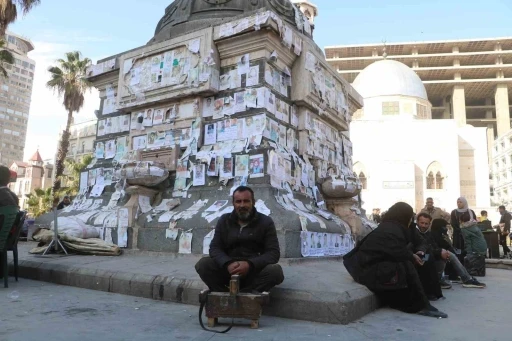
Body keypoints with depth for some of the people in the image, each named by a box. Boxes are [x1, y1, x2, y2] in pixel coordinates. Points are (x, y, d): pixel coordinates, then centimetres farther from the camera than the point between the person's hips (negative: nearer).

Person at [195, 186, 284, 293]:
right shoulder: (224, 220, 7)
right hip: (228, 270, 2)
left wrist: (250, 264, -25)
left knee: (275, 271, -31)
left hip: (254, 270, -1)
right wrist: (227, 264, -22)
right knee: (203, 264, -22)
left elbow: (274, 253, -7)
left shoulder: (266, 222, 0)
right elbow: (215, 248, 1)